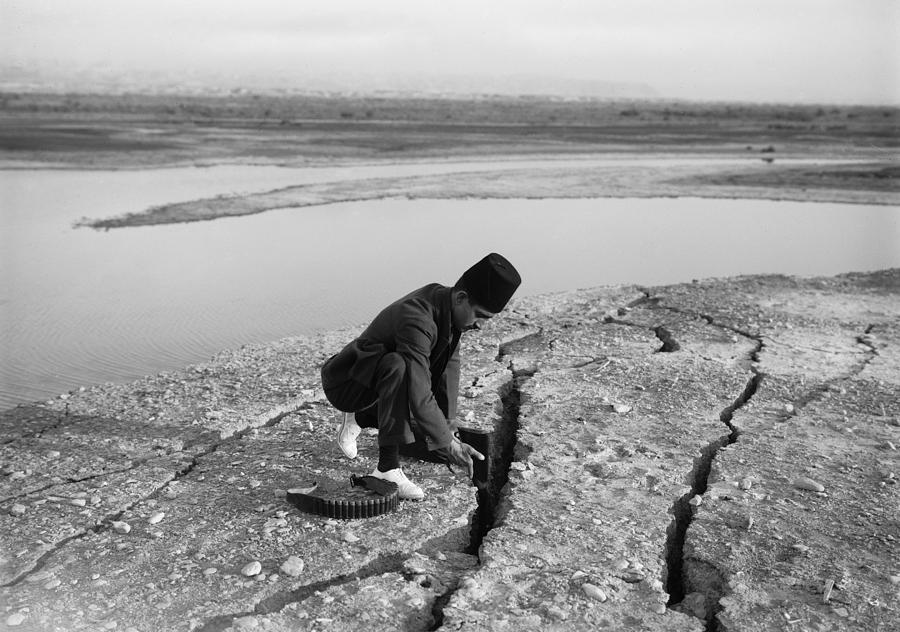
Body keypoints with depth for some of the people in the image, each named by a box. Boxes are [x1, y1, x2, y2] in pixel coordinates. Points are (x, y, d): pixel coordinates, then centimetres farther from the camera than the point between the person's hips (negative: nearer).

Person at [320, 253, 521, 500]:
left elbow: (448, 373, -4)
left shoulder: (449, 309, -7)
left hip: (374, 380, 8)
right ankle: (387, 468, -28)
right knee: (398, 366, -37)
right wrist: (446, 443, -31)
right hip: (344, 384, -8)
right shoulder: (416, 319, -34)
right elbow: (419, 394, -37)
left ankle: (359, 419, 19)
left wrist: (447, 430, -7)